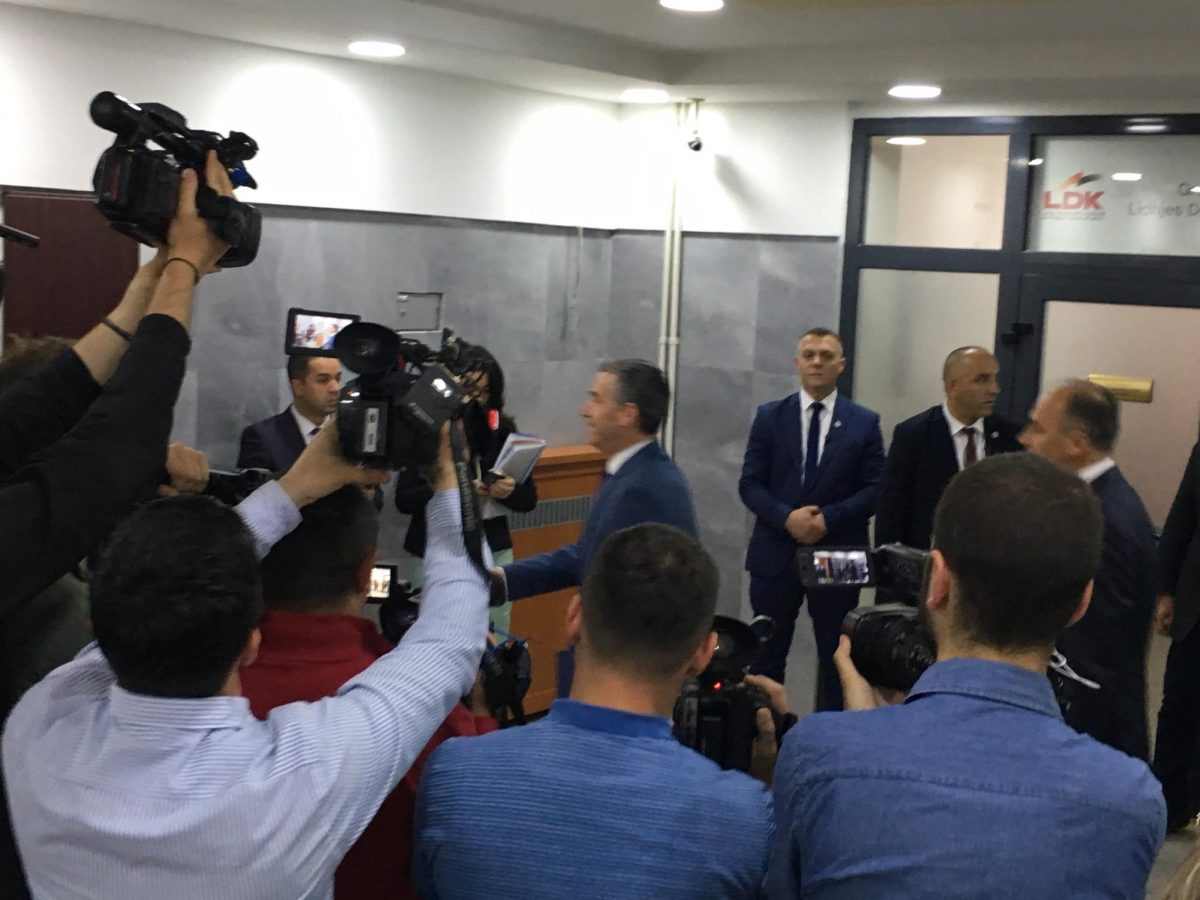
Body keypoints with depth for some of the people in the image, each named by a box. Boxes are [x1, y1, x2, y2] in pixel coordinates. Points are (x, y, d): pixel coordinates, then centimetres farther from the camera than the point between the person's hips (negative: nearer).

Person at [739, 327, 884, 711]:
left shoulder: (864, 422, 2)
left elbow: (875, 489, -3)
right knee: (766, 654, 8)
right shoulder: (769, 416, 4)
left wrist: (828, 519, -17)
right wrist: (786, 517, -17)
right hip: (775, 553, 1)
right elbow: (749, 484, -1)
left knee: (836, 657, 7)